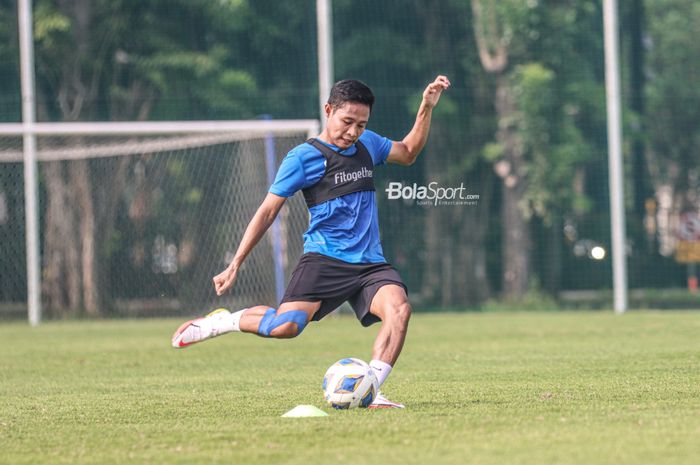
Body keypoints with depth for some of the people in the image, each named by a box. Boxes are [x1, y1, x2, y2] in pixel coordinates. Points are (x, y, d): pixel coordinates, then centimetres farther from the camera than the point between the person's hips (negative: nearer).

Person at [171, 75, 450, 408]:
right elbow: (268, 211, -2)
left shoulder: (367, 144, 15)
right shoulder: (303, 157, -3)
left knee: (399, 308, -26)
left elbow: (408, 153, 34)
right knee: (285, 326, -25)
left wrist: (426, 108, 21)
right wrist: (234, 266, -4)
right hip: (324, 260, -5)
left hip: (370, 263, 5)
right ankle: (221, 322, 4)